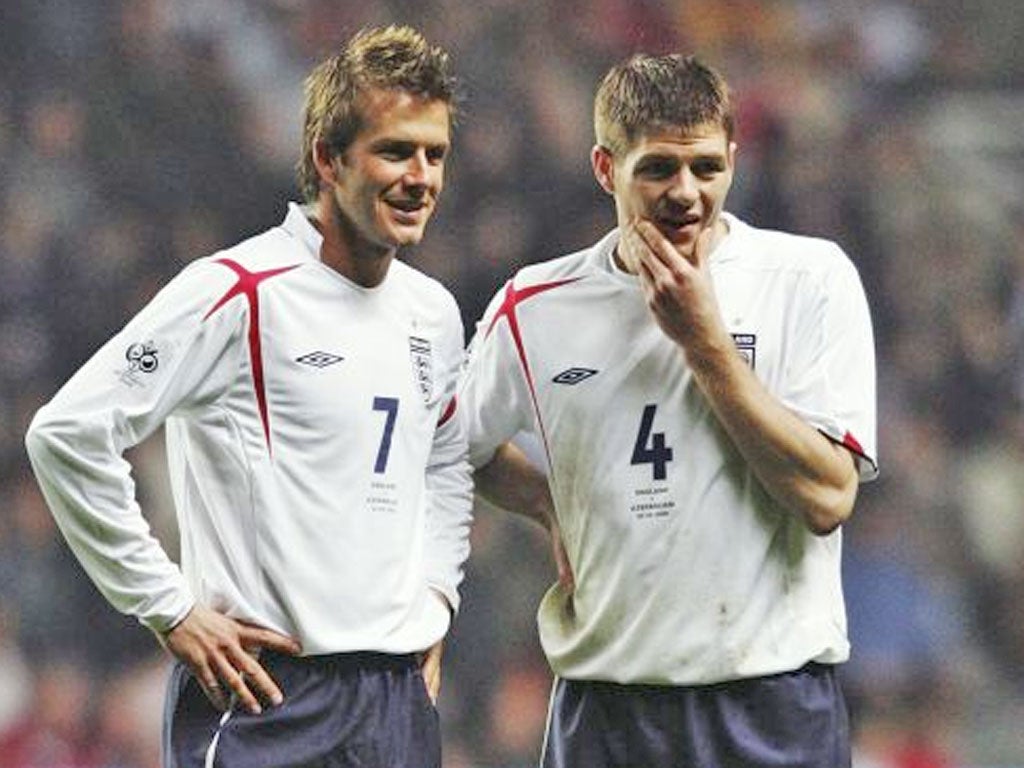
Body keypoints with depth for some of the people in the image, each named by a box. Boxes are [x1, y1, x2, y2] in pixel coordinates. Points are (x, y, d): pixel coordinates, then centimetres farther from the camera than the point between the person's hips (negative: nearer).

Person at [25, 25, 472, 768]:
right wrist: (170, 609, -12)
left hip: (401, 698, 7)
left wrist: (433, 596, 16)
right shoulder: (240, 293, -10)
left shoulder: (434, 313, 13)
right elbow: (68, 433, -14)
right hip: (269, 697, -7)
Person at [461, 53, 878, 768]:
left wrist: (703, 339, -11)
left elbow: (827, 496, -11)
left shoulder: (812, 278, -3)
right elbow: (461, 446, 22)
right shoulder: (534, 309, 4)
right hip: (604, 703, 2)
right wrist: (560, 510, 6)